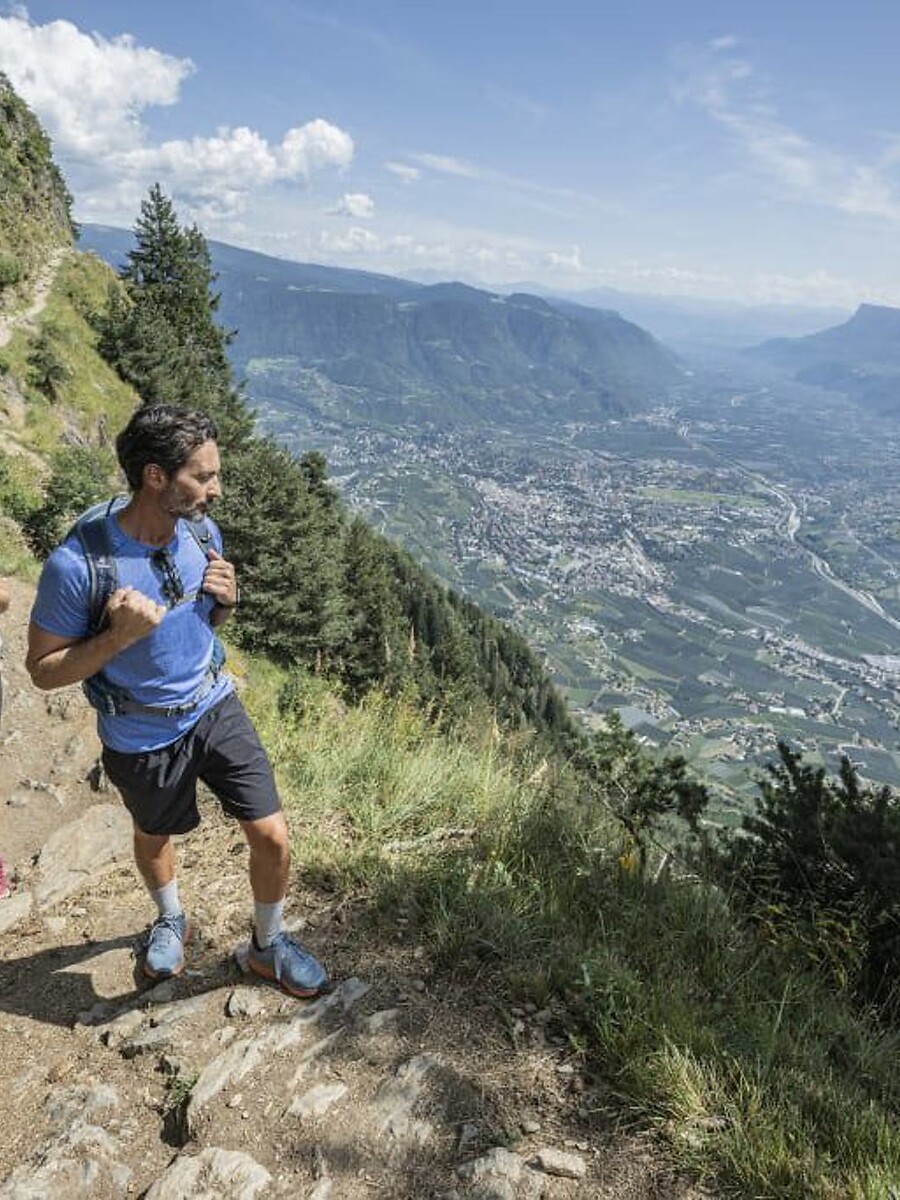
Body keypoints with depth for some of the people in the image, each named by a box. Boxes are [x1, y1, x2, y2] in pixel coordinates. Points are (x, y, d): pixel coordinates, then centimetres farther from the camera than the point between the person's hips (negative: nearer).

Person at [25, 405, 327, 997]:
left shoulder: (202, 531, -11)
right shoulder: (76, 565, -28)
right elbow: (43, 669, -16)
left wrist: (227, 599, -16)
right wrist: (118, 637, -33)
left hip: (216, 707, 3)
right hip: (143, 737, -3)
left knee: (273, 836, 1)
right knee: (154, 837, 25)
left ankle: (269, 945, 31)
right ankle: (171, 920, 59)